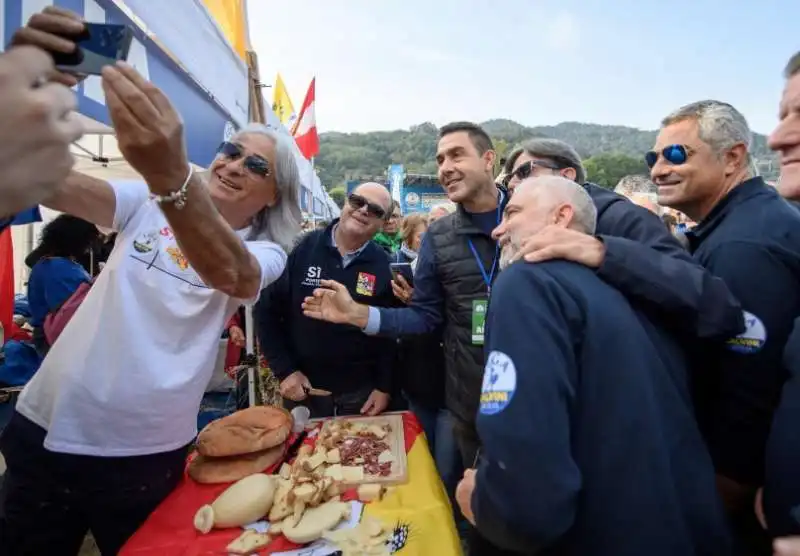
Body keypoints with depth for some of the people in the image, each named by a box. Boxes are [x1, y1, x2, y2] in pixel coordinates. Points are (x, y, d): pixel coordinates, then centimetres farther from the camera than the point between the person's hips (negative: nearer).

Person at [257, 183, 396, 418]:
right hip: (304, 389, 0)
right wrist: (285, 370, -7)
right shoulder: (301, 249, -10)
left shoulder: (385, 266, -7)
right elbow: (267, 311, -4)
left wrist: (385, 387, -4)